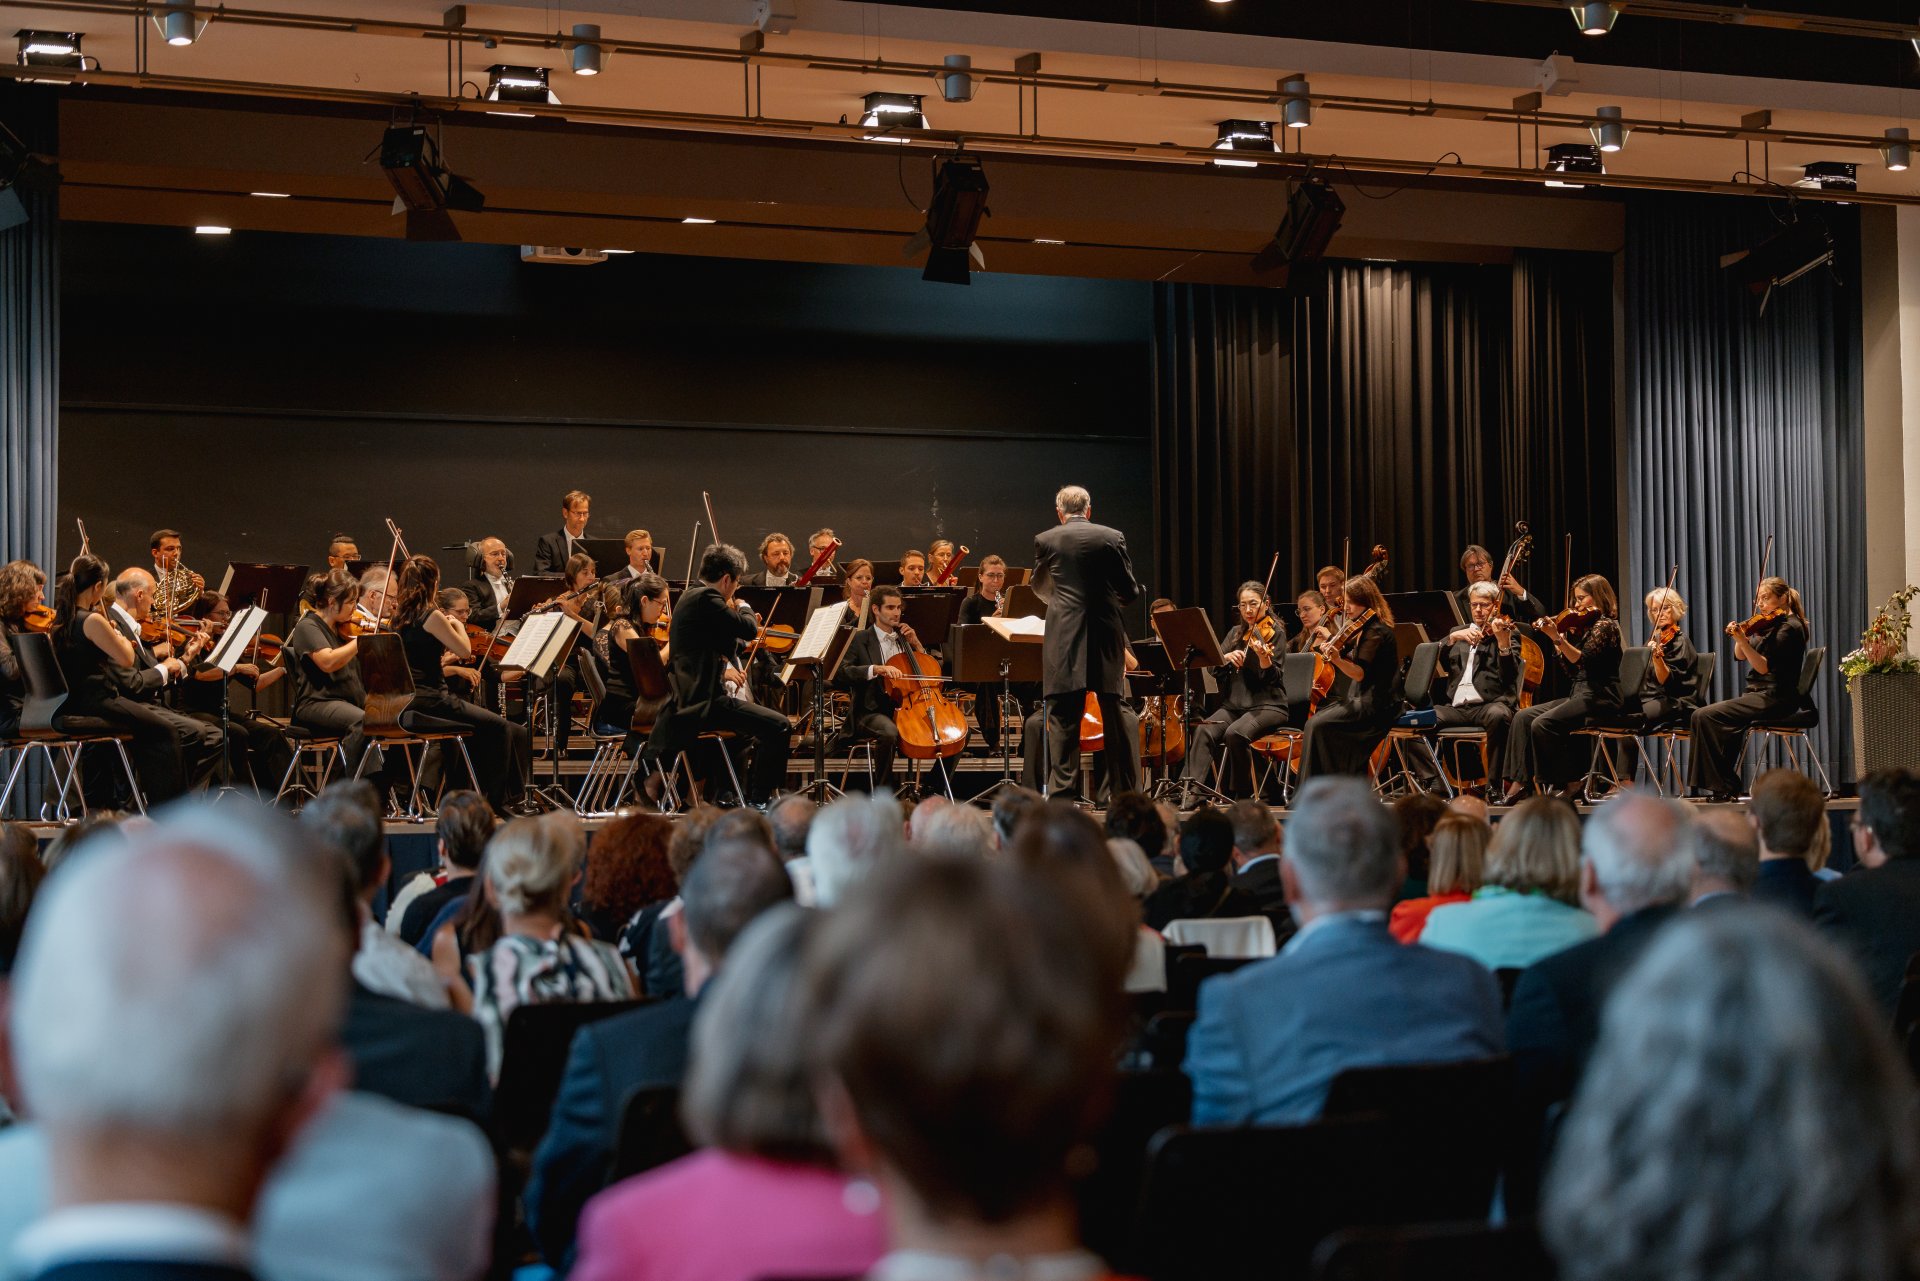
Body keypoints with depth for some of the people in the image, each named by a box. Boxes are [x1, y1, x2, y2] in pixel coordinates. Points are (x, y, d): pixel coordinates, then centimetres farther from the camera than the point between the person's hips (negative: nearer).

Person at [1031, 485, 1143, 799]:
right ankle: (1127, 792, 11)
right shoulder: (1112, 538, 1)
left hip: (1064, 638, -1)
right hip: (1106, 635, 1)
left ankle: (1060, 790, -5)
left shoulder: (1046, 540, 2)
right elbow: (1130, 592, 4)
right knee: (1116, 715, 8)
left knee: (1063, 717, 0)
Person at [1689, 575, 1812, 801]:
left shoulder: (1789, 627, -13)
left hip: (1773, 698, -10)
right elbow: (1741, 656, 14)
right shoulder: (1768, 624, 15)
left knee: (1704, 717, -18)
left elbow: (1764, 666, -21)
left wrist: (1743, 640, -31)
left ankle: (1721, 787, -13)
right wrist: (1738, 637, -5)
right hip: (1760, 694, 10)